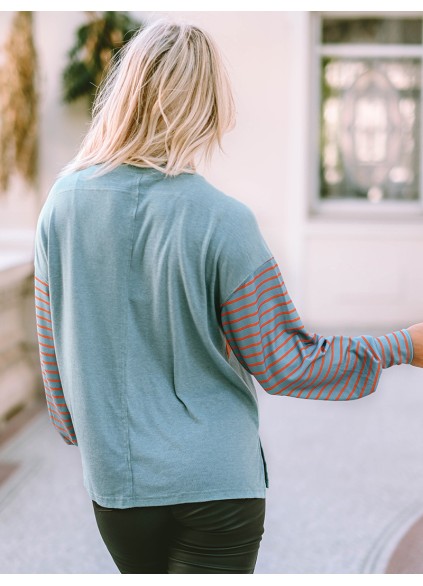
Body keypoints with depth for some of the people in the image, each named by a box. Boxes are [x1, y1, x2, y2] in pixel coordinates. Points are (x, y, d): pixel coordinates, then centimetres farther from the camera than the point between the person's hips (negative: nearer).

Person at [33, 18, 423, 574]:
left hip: (115, 482, 4)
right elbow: (282, 364, -10)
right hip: (215, 481, -4)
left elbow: (53, 347, 6)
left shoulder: (63, 202, -5)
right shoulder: (222, 221, -18)